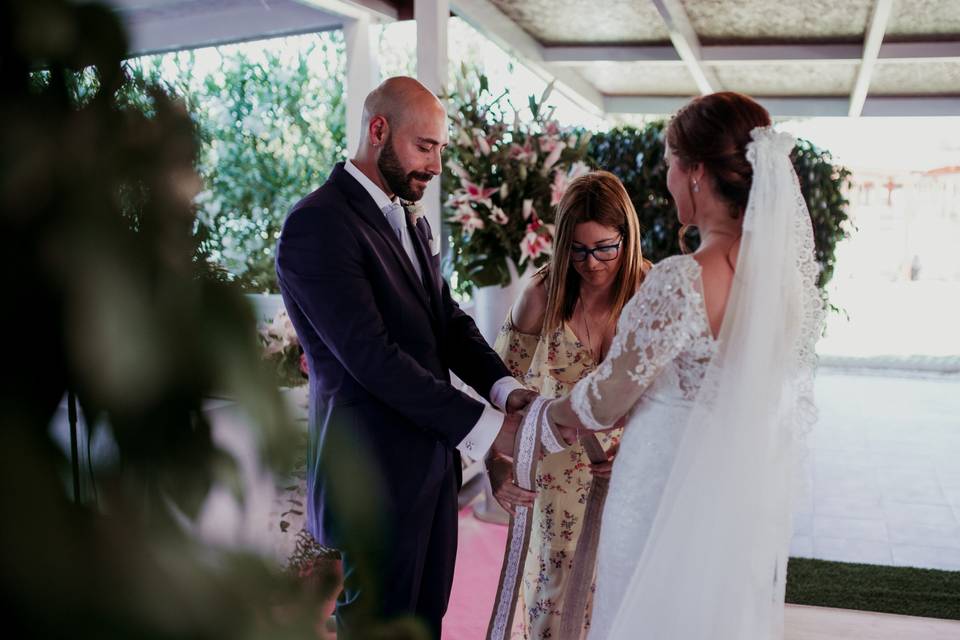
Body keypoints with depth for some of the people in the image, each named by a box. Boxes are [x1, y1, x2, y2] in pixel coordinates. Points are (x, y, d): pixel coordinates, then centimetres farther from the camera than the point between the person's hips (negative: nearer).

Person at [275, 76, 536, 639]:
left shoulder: (410, 222, 13)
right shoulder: (317, 224, -17)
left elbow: (449, 321, 9)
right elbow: (371, 357, -24)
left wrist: (504, 386, -10)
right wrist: (483, 427, -22)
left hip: (432, 459, 9)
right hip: (376, 473, -8)